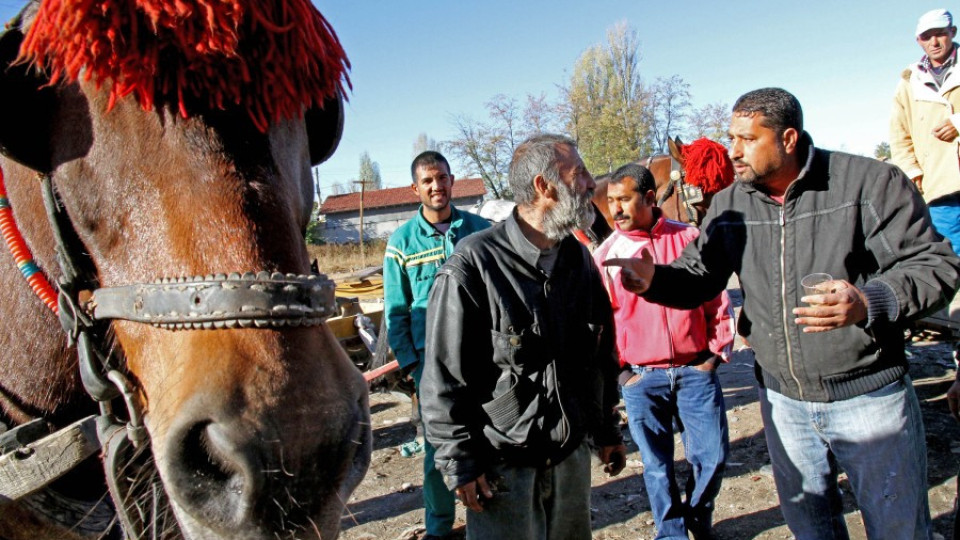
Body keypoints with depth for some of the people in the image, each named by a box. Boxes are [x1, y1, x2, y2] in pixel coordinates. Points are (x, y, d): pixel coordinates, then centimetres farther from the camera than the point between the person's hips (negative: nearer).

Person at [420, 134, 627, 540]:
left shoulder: (579, 259, 5)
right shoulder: (472, 267, -17)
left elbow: (602, 356, 14)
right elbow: (444, 379, -14)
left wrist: (607, 431, 16)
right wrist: (460, 462, -12)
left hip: (572, 454, 6)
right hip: (502, 464, -6)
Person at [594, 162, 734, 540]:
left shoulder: (688, 238, -1)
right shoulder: (606, 255, -1)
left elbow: (716, 298, 5)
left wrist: (717, 352, 2)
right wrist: (619, 370, -3)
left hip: (696, 370, 0)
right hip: (641, 379, 0)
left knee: (712, 455, 6)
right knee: (657, 464, 9)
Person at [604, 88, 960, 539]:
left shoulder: (870, 183, -14)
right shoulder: (729, 206, -1)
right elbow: (698, 276, 2)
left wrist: (872, 301, -31)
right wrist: (654, 280, -21)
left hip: (868, 396, -4)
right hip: (782, 399, 4)